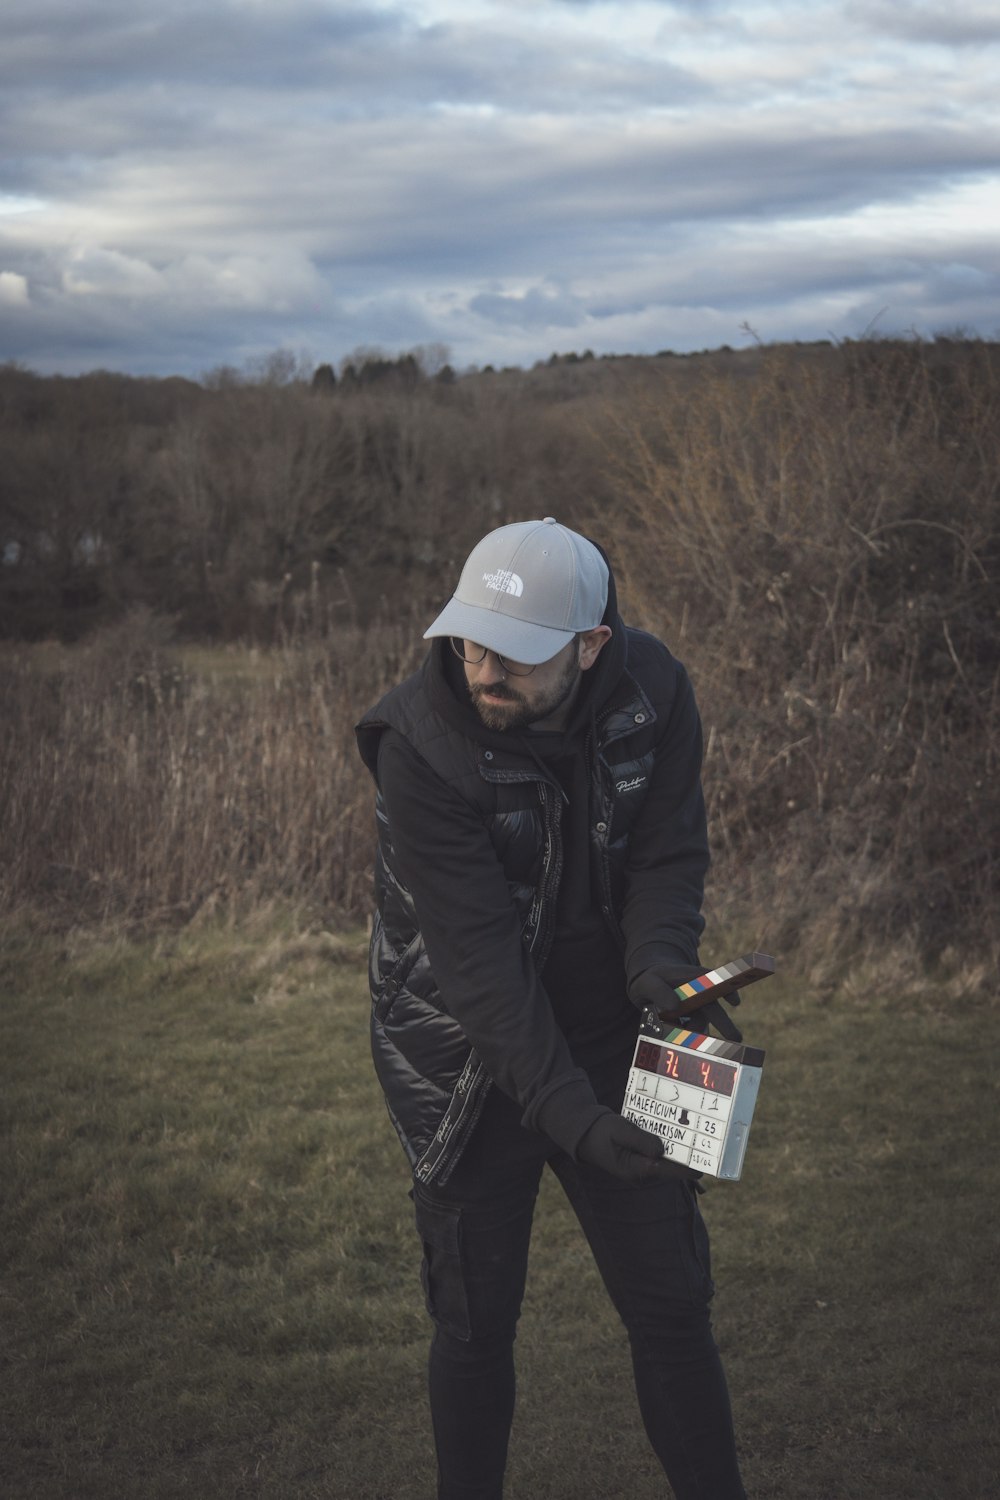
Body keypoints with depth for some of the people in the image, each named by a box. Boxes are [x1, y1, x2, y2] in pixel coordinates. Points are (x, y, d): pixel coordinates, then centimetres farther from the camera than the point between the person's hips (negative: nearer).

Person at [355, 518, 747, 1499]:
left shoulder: (654, 693, -12)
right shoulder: (420, 744, -25)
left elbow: (668, 857, -7)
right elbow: (479, 955, -26)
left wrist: (662, 968, -28)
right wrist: (567, 1111, -32)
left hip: (608, 1043, 3)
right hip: (468, 1061, -3)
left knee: (671, 1304, 9)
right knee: (476, 1319, 8)